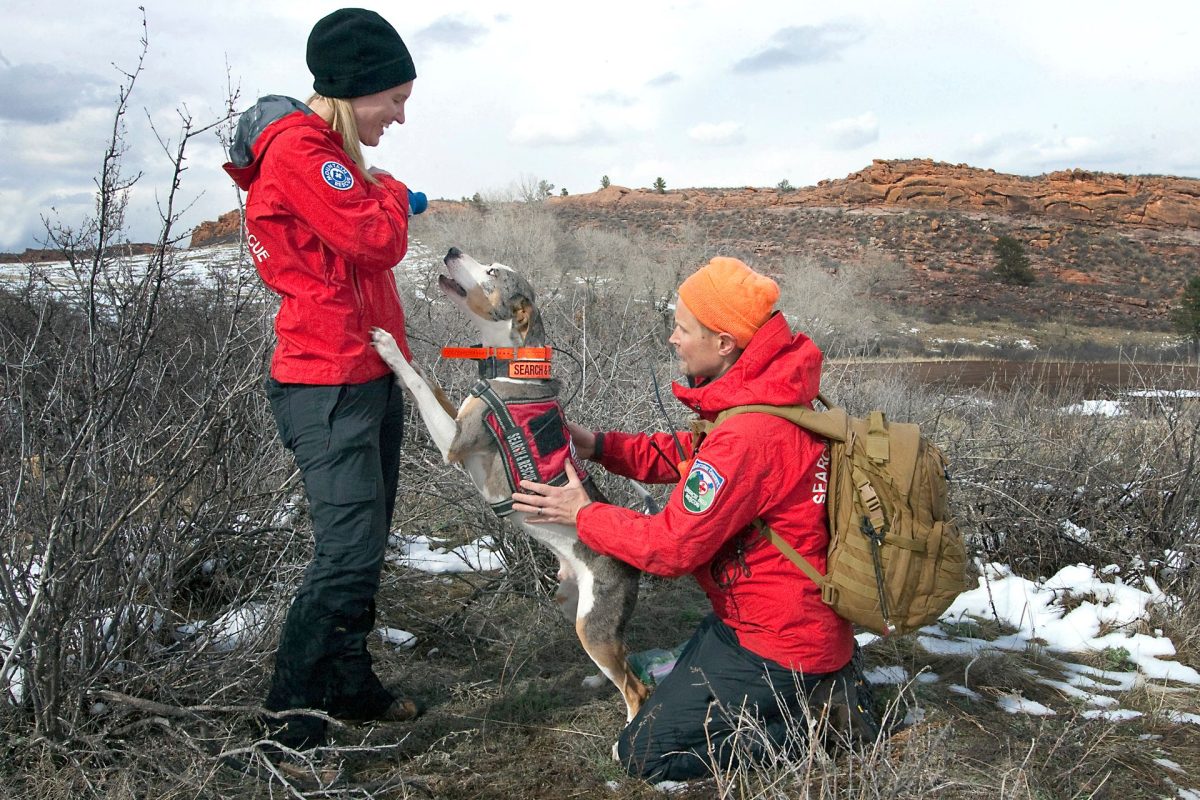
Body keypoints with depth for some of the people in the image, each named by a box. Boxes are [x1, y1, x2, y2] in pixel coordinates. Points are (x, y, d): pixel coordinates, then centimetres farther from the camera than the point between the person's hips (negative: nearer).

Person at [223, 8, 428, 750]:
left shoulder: (331, 153, 19)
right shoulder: (299, 149, -14)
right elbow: (375, 240, -18)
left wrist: (388, 205, 7)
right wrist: (390, 193, -1)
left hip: (370, 376, 10)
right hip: (329, 387, -10)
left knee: (365, 543, 14)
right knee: (349, 552, -13)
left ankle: (349, 682, 26)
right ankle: (287, 718, -1)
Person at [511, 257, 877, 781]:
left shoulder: (749, 434, -32)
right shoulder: (771, 394, -2)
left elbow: (673, 546, -24)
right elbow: (694, 456, 11)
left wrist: (583, 514, -10)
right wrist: (600, 446, 0)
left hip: (774, 647, -10)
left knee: (643, 755, 1)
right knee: (678, 687, 29)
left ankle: (816, 717, -1)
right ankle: (819, 681, 16)